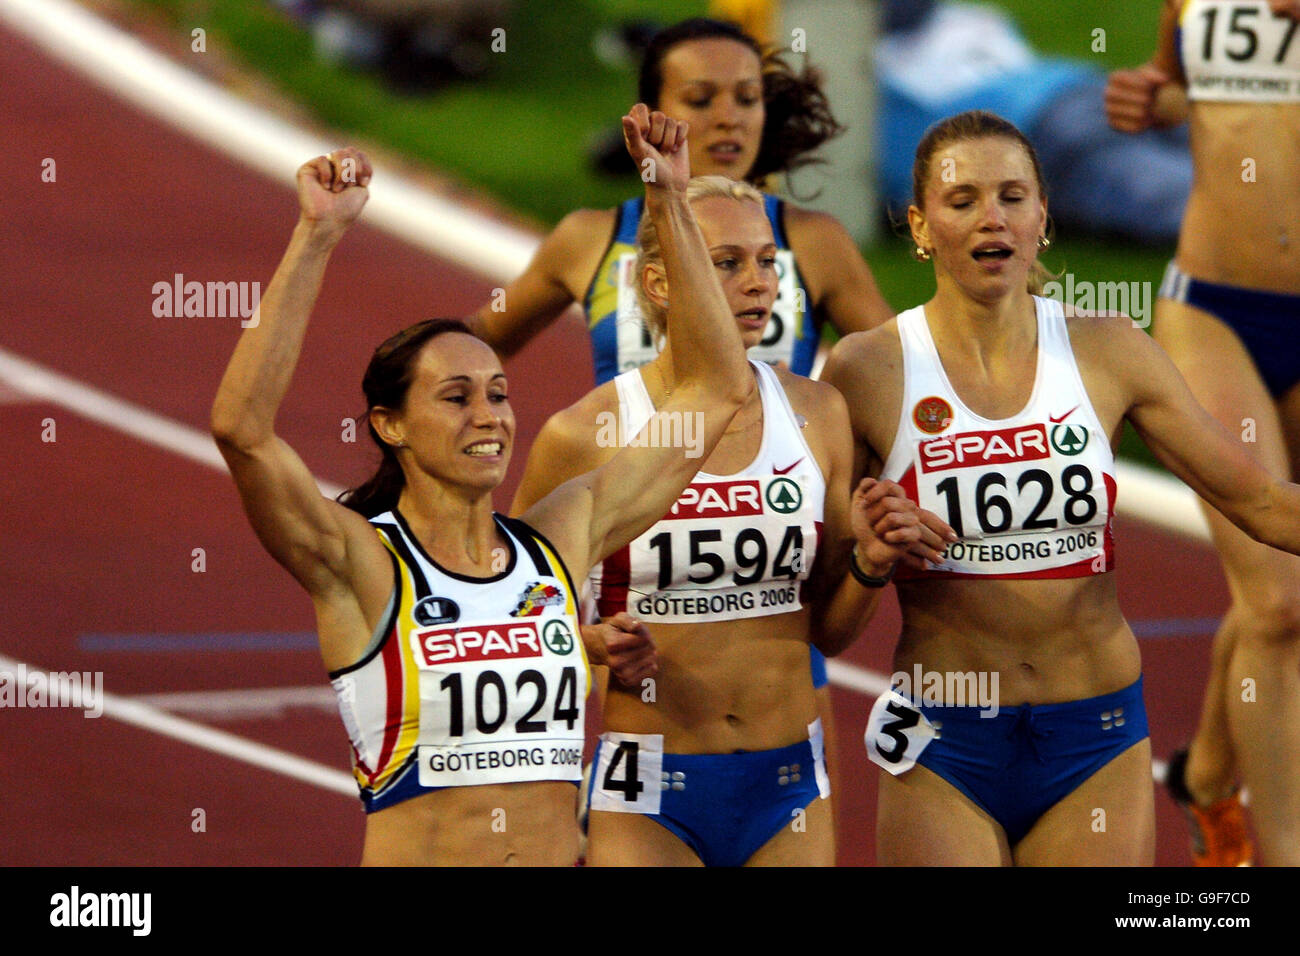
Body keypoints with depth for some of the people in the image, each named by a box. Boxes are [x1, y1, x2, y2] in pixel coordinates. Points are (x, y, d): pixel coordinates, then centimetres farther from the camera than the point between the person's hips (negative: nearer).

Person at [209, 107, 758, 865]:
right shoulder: (362, 567, -3)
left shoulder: (559, 542, 9)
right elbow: (243, 427, -19)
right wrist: (316, 239, -21)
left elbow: (718, 387, 14)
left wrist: (671, 203, 9)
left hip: (561, 852, 4)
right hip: (410, 855, -4)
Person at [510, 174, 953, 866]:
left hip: (787, 784, 3)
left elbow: (829, 630, 11)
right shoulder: (584, 437, -7)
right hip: (647, 796, -3)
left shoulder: (815, 414, 4)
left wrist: (870, 565, -8)